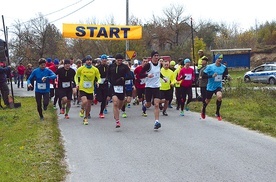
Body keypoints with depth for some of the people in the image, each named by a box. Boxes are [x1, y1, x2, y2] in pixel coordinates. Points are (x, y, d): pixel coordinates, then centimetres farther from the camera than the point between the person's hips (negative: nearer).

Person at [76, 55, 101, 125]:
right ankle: (82, 110, 9)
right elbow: (77, 77, 12)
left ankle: (86, 118, 28)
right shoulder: (80, 69, -3)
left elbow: (99, 78, 9)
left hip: (90, 90, 2)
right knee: (84, 101, -25)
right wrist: (77, 84, -1)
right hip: (82, 89, -2)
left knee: (89, 105, 9)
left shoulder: (95, 69, -1)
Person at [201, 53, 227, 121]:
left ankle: (217, 113, -9)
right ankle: (203, 109, 49)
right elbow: (203, 76, -15)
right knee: (208, 100, 14)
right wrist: (212, 76, -27)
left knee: (219, 96, -28)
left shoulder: (223, 67, -2)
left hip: (218, 86, 1)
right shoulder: (210, 67, -13)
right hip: (210, 87, -1)